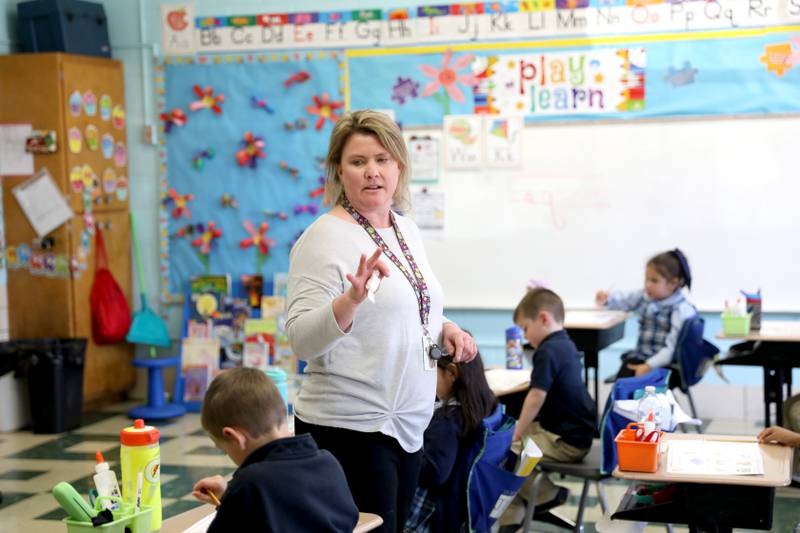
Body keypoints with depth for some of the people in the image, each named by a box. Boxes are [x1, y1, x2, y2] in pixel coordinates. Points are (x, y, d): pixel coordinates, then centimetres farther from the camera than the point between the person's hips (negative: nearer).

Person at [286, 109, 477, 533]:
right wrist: (352, 299, -37)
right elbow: (302, 340, -20)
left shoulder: (407, 231, 9)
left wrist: (445, 330, 3)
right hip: (350, 428, -8)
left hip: (408, 425, 8)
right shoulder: (324, 238, -13)